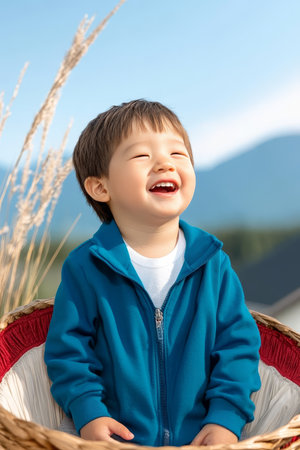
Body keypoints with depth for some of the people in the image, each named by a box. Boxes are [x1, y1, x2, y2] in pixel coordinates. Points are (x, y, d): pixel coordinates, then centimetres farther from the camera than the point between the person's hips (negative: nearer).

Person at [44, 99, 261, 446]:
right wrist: (88, 413, -12)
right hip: (116, 436, -1)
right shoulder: (84, 268, -8)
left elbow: (238, 343, 1)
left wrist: (227, 416, -7)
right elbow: (67, 349, -2)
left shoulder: (213, 263, -2)